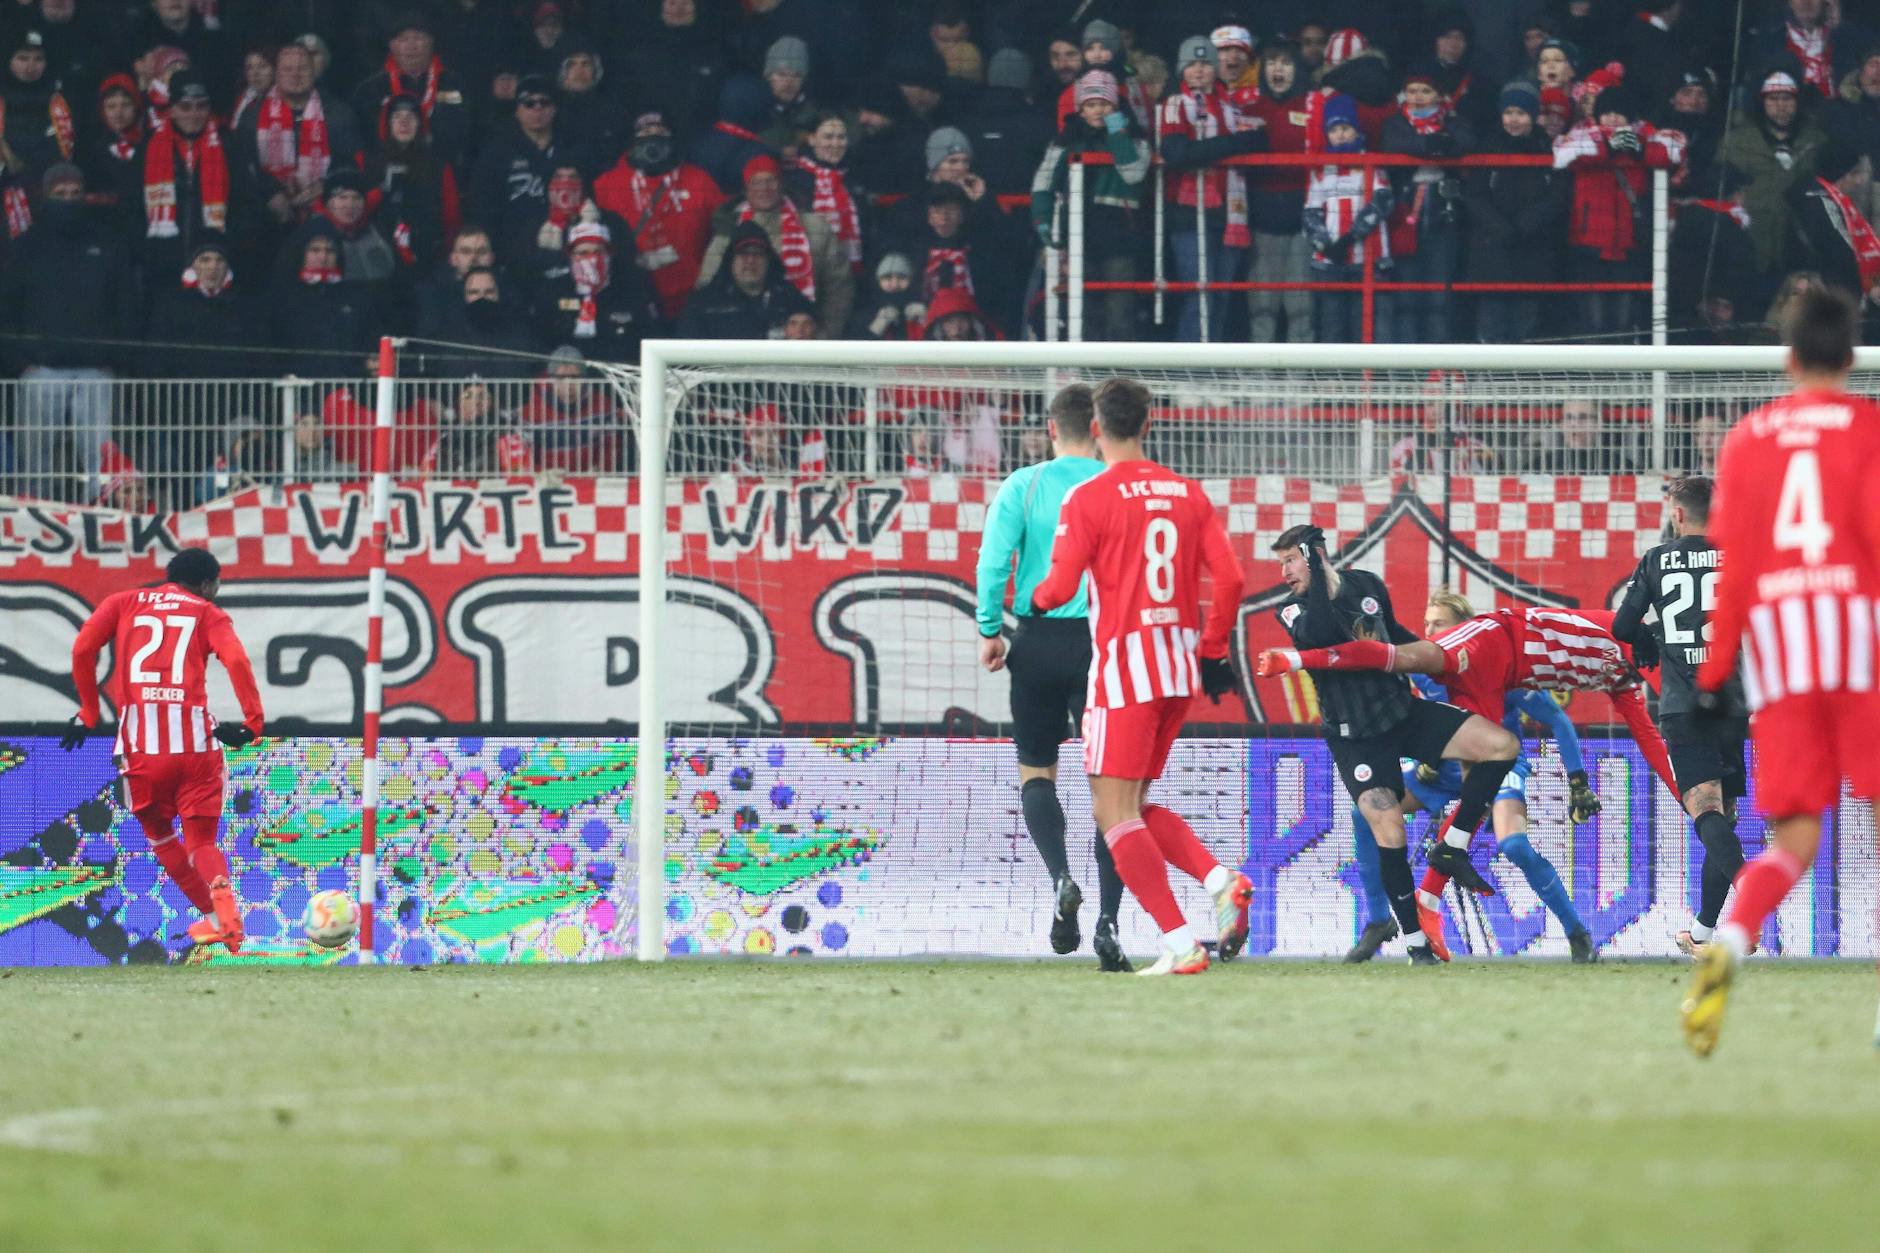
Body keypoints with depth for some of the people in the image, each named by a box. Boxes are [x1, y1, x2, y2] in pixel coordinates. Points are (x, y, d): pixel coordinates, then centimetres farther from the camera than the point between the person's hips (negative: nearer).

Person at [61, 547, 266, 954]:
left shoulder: (124, 602, 17)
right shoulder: (208, 613, 13)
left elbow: (83, 649, 4)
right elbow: (236, 661, -6)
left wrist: (88, 714, 12)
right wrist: (253, 722, -3)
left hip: (140, 738, 1)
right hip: (195, 736, -1)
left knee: (158, 831, 21)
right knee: (201, 839, 5)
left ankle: (212, 916, 18)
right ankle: (224, 904, -24)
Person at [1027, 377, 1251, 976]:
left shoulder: (1089, 498, -8)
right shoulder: (1187, 493, 9)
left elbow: (1060, 588, -12)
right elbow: (1229, 578, 5)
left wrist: (1034, 599, 11)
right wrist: (1213, 651, 16)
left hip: (1123, 665, -7)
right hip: (1180, 665, 7)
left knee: (1114, 811, -4)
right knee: (1136, 805, 18)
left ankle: (1179, 944, -15)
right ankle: (1221, 879, -6)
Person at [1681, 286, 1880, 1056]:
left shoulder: (1748, 438, 13)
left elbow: (1733, 565, 8)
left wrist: (1714, 673, 10)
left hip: (1774, 645, 3)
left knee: (1793, 839, 3)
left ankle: (1727, 946, -26)